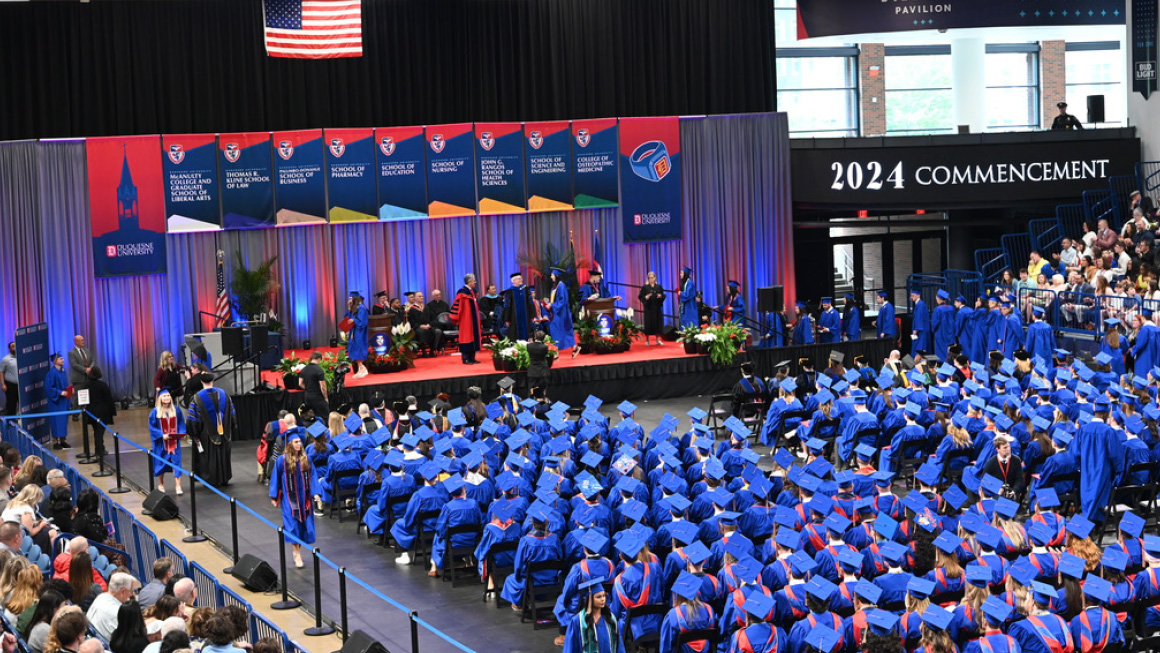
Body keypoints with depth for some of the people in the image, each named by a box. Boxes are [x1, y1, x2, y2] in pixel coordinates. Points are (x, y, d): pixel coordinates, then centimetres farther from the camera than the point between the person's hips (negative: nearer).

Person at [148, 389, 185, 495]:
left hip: (174, 441, 1)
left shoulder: (176, 410, 1)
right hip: (161, 442, -1)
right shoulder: (155, 412, -6)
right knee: (161, 462, 10)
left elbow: (181, 423, 7)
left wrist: (181, 433, -10)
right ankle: (160, 484, 27)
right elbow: (152, 427, -5)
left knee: (176, 461, -6)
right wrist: (162, 435, -17)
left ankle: (178, 486, -6)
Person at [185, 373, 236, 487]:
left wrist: (194, 434, -2)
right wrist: (231, 429, 15)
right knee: (223, 455, 16)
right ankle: (224, 479, 23)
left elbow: (192, 419, -12)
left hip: (207, 434, -3)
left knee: (209, 456, 7)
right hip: (222, 433, 3)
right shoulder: (223, 394, -2)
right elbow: (231, 414, 5)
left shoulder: (198, 397, -13)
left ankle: (212, 480, 10)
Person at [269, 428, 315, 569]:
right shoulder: (282, 460, -8)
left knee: (304, 525, 6)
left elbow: (312, 477, 5)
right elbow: (275, 478, -1)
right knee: (293, 526, -6)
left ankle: (297, 551, 21)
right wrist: (274, 497, -1)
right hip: (289, 498, -3)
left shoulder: (306, 459, 0)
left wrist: (315, 493, -4)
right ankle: (297, 555, -2)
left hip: (304, 497, 3)